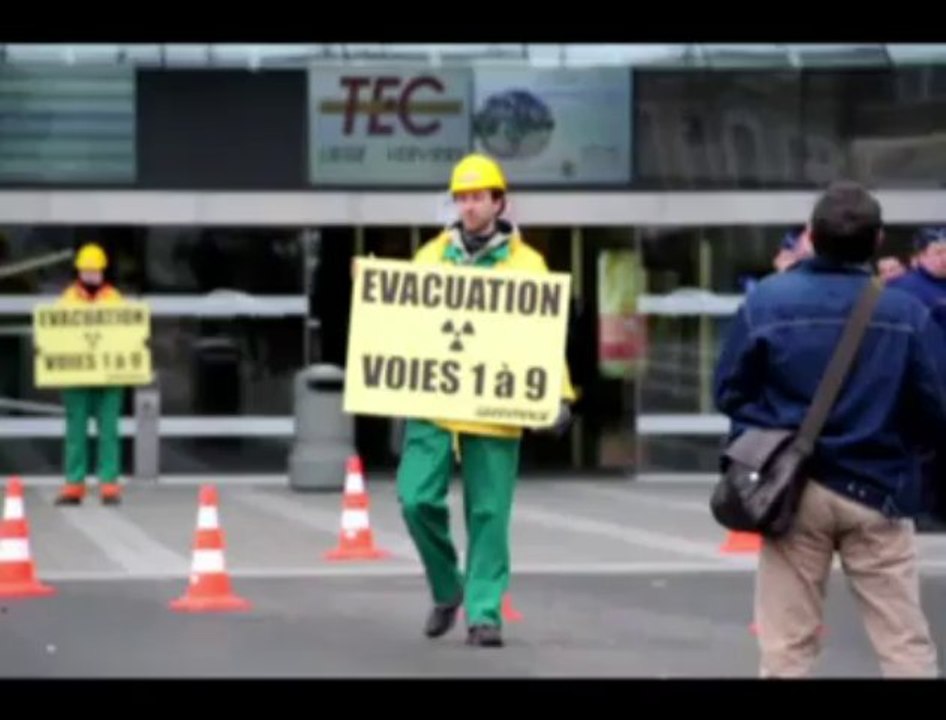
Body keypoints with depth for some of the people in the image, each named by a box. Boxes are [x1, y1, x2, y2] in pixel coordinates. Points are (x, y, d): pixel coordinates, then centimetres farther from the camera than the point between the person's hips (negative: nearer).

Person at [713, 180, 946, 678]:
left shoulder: (768, 301, -9)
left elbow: (729, 393, -2)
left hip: (794, 491, 1)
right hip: (876, 490, -1)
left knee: (787, 647, 8)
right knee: (906, 645, 6)